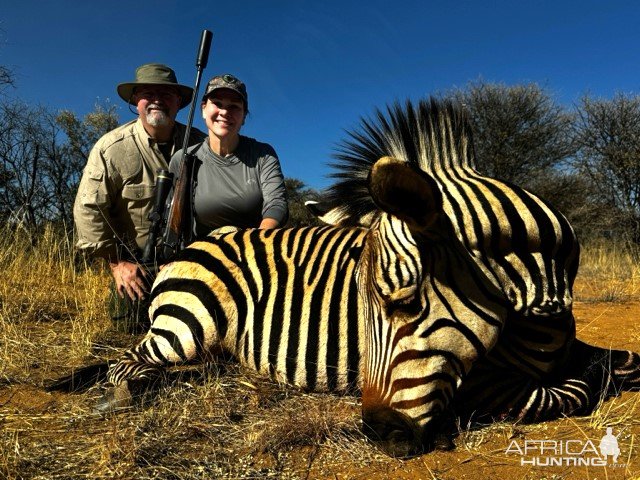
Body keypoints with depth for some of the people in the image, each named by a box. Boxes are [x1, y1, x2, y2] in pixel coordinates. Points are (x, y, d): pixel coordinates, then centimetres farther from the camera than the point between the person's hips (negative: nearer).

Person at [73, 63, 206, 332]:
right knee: (135, 330, 4)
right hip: (136, 263, -2)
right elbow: (88, 208, -10)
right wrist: (115, 262, -11)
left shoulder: (200, 145, -5)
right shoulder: (112, 148, -12)